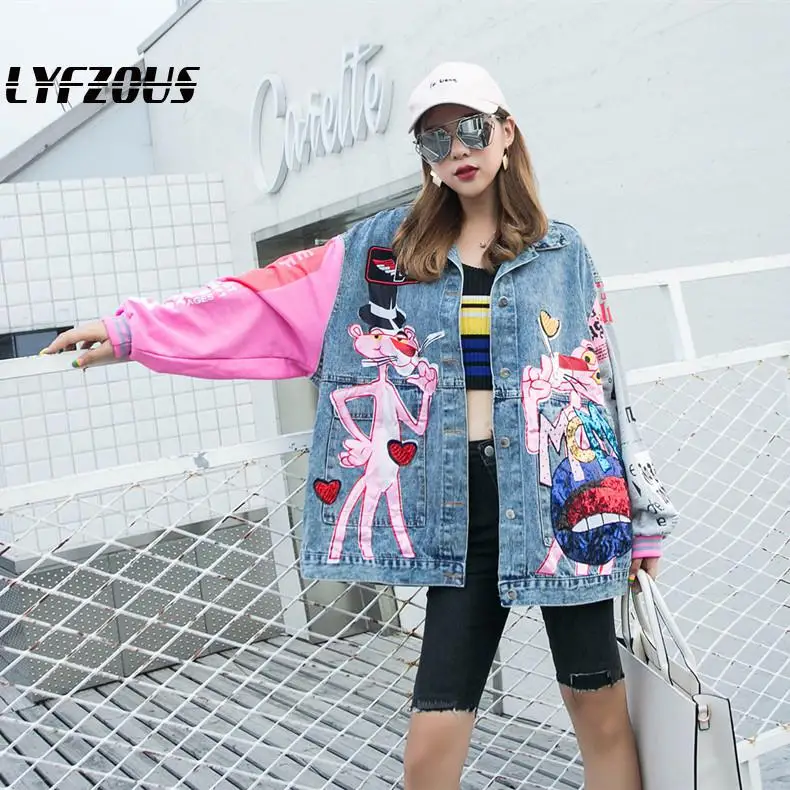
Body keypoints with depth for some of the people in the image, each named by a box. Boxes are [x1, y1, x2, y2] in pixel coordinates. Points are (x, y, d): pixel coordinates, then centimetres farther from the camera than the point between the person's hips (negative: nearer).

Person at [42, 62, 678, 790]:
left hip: (559, 497, 0)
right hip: (463, 506, 0)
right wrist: (134, 328, -6)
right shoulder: (385, 249, 7)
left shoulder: (561, 253, 6)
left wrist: (644, 518, 8)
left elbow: (604, 384, 7)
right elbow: (269, 304, 1)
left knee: (602, 714, 7)